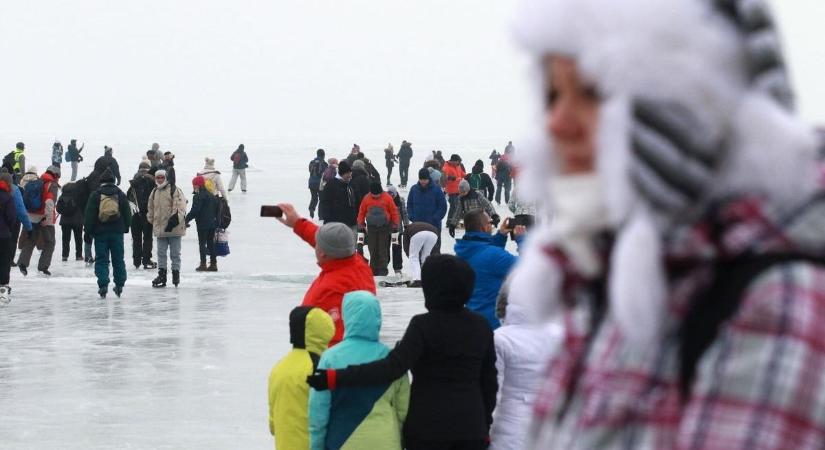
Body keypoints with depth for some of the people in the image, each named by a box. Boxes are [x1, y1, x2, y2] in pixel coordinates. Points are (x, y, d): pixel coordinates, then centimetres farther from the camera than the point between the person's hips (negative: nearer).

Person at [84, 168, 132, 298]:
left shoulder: (95, 195, -4)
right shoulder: (120, 194, 2)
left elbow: (90, 215, -4)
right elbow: (127, 213, 7)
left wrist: (89, 230, 2)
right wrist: (126, 227, 19)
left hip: (100, 232, -2)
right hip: (117, 232, 2)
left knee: (101, 259, 2)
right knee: (118, 259, 12)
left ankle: (103, 285, -10)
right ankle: (119, 285, 16)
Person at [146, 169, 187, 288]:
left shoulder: (174, 190, -7)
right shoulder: (154, 192, 14)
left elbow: (180, 207, -16)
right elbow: (150, 208, 27)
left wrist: (174, 219, -25)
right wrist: (151, 220, 24)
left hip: (174, 228, -6)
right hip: (160, 228, 6)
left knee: (175, 253, 2)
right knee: (161, 253, 7)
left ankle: (176, 274, 11)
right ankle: (161, 275, 11)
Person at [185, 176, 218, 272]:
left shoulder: (198, 197, -14)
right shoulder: (211, 196, 12)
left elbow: (194, 211, -19)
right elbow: (217, 210, 18)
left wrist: (187, 220, -13)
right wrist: (216, 220, 24)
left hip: (202, 224, -8)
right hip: (212, 223, 8)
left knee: (202, 243, -2)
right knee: (211, 243, 13)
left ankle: (203, 264, -4)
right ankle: (213, 263, 13)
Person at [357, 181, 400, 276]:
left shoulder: (387, 198, -7)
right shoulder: (366, 199, -2)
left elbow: (395, 214, -1)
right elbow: (361, 214, 7)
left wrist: (395, 230, -1)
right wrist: (361, 231, 6)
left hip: (384, 229, -2)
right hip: (371, 228, 2)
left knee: (383, 251, -3)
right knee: (373, 251, 4)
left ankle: (382, 271, 3)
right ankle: (374, 271, 12)